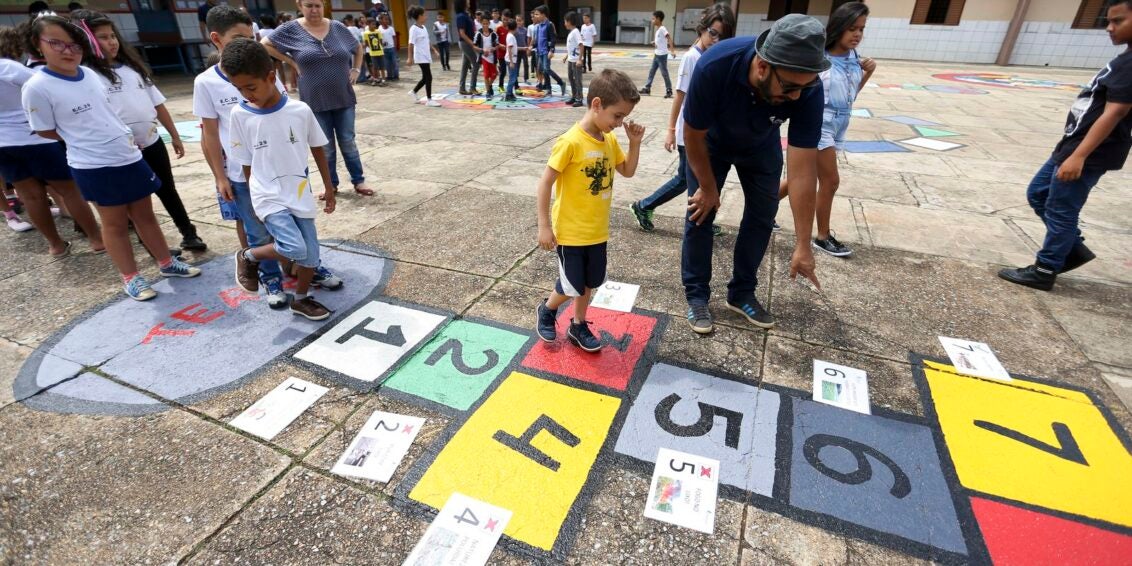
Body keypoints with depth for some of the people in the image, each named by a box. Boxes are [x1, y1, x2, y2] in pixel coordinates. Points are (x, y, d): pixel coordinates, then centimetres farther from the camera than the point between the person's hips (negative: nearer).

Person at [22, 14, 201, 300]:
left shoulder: (91, 73, 4)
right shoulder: (37, 87, -12)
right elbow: (46, 130, -4)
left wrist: (122, 138, 13)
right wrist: (82, 140, 0)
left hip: (130, 156, 5)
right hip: (94, 166, -5)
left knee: (145, 214, 14)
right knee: (115, 222, 6)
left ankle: (167, 262, 27)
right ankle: (130, 277, 19)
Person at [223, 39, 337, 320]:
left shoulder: (300, 110, -6)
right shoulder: (239, 115, -5)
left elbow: (318, 149, 7)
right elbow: (246, 162, 2)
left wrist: (329, 188, 10)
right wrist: (255, 198, 6)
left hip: (300, 195, 2)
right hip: (269, 197, -2)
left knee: (311, 255, 5)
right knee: (294, 248, -22)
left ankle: (301, 300, 31)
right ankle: (248, 256, 10)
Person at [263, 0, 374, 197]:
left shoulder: (338, 28, 2)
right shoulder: (291, 29, -4)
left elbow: (358, 48, 17)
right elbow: (265, 45, 2)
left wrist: (356, 70, 5)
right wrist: (292, 62, -5)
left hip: (343, 98, 1)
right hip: (316, 101, -1)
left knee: (348, 142, 6)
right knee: (325, 145, 7)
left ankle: (359, 181, 15)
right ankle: (331, 185, 19)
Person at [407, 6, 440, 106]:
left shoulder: (423, 27, 13)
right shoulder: (414, 29, -13)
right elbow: (411, 44, -15)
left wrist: (434, 50, 16)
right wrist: (410, 58, -18)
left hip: (426, 56, 9)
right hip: (421, 57, -9)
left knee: (425, 77, 13)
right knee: (428, 77, -9)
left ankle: (413, 92, 31)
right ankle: (429, 100, -2)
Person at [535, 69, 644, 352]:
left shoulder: (610, 141, 2)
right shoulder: (570, 142, -21)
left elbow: (628, 171, 15)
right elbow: (545, 183, -18)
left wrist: (634, 142, -1)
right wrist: (544, 226, -18)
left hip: (597, 230, 7)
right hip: (569, 231, -7)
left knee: (589, 283, 17)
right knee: (572, 286, 4)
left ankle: (578, 326, 36)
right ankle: (546, 311, 33)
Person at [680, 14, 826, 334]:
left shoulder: (808, 89, -35)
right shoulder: (715, 66, -41)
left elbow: (803, 170, -32)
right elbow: (694, 135, -25)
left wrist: (803, 245, -31)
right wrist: (707, 186, -13)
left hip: (761, 147, 2)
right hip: (710, 143, -2)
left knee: (762, 215, 1)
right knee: (700, 213, -7)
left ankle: (742, 293, 17)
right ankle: (696, 295, 8)